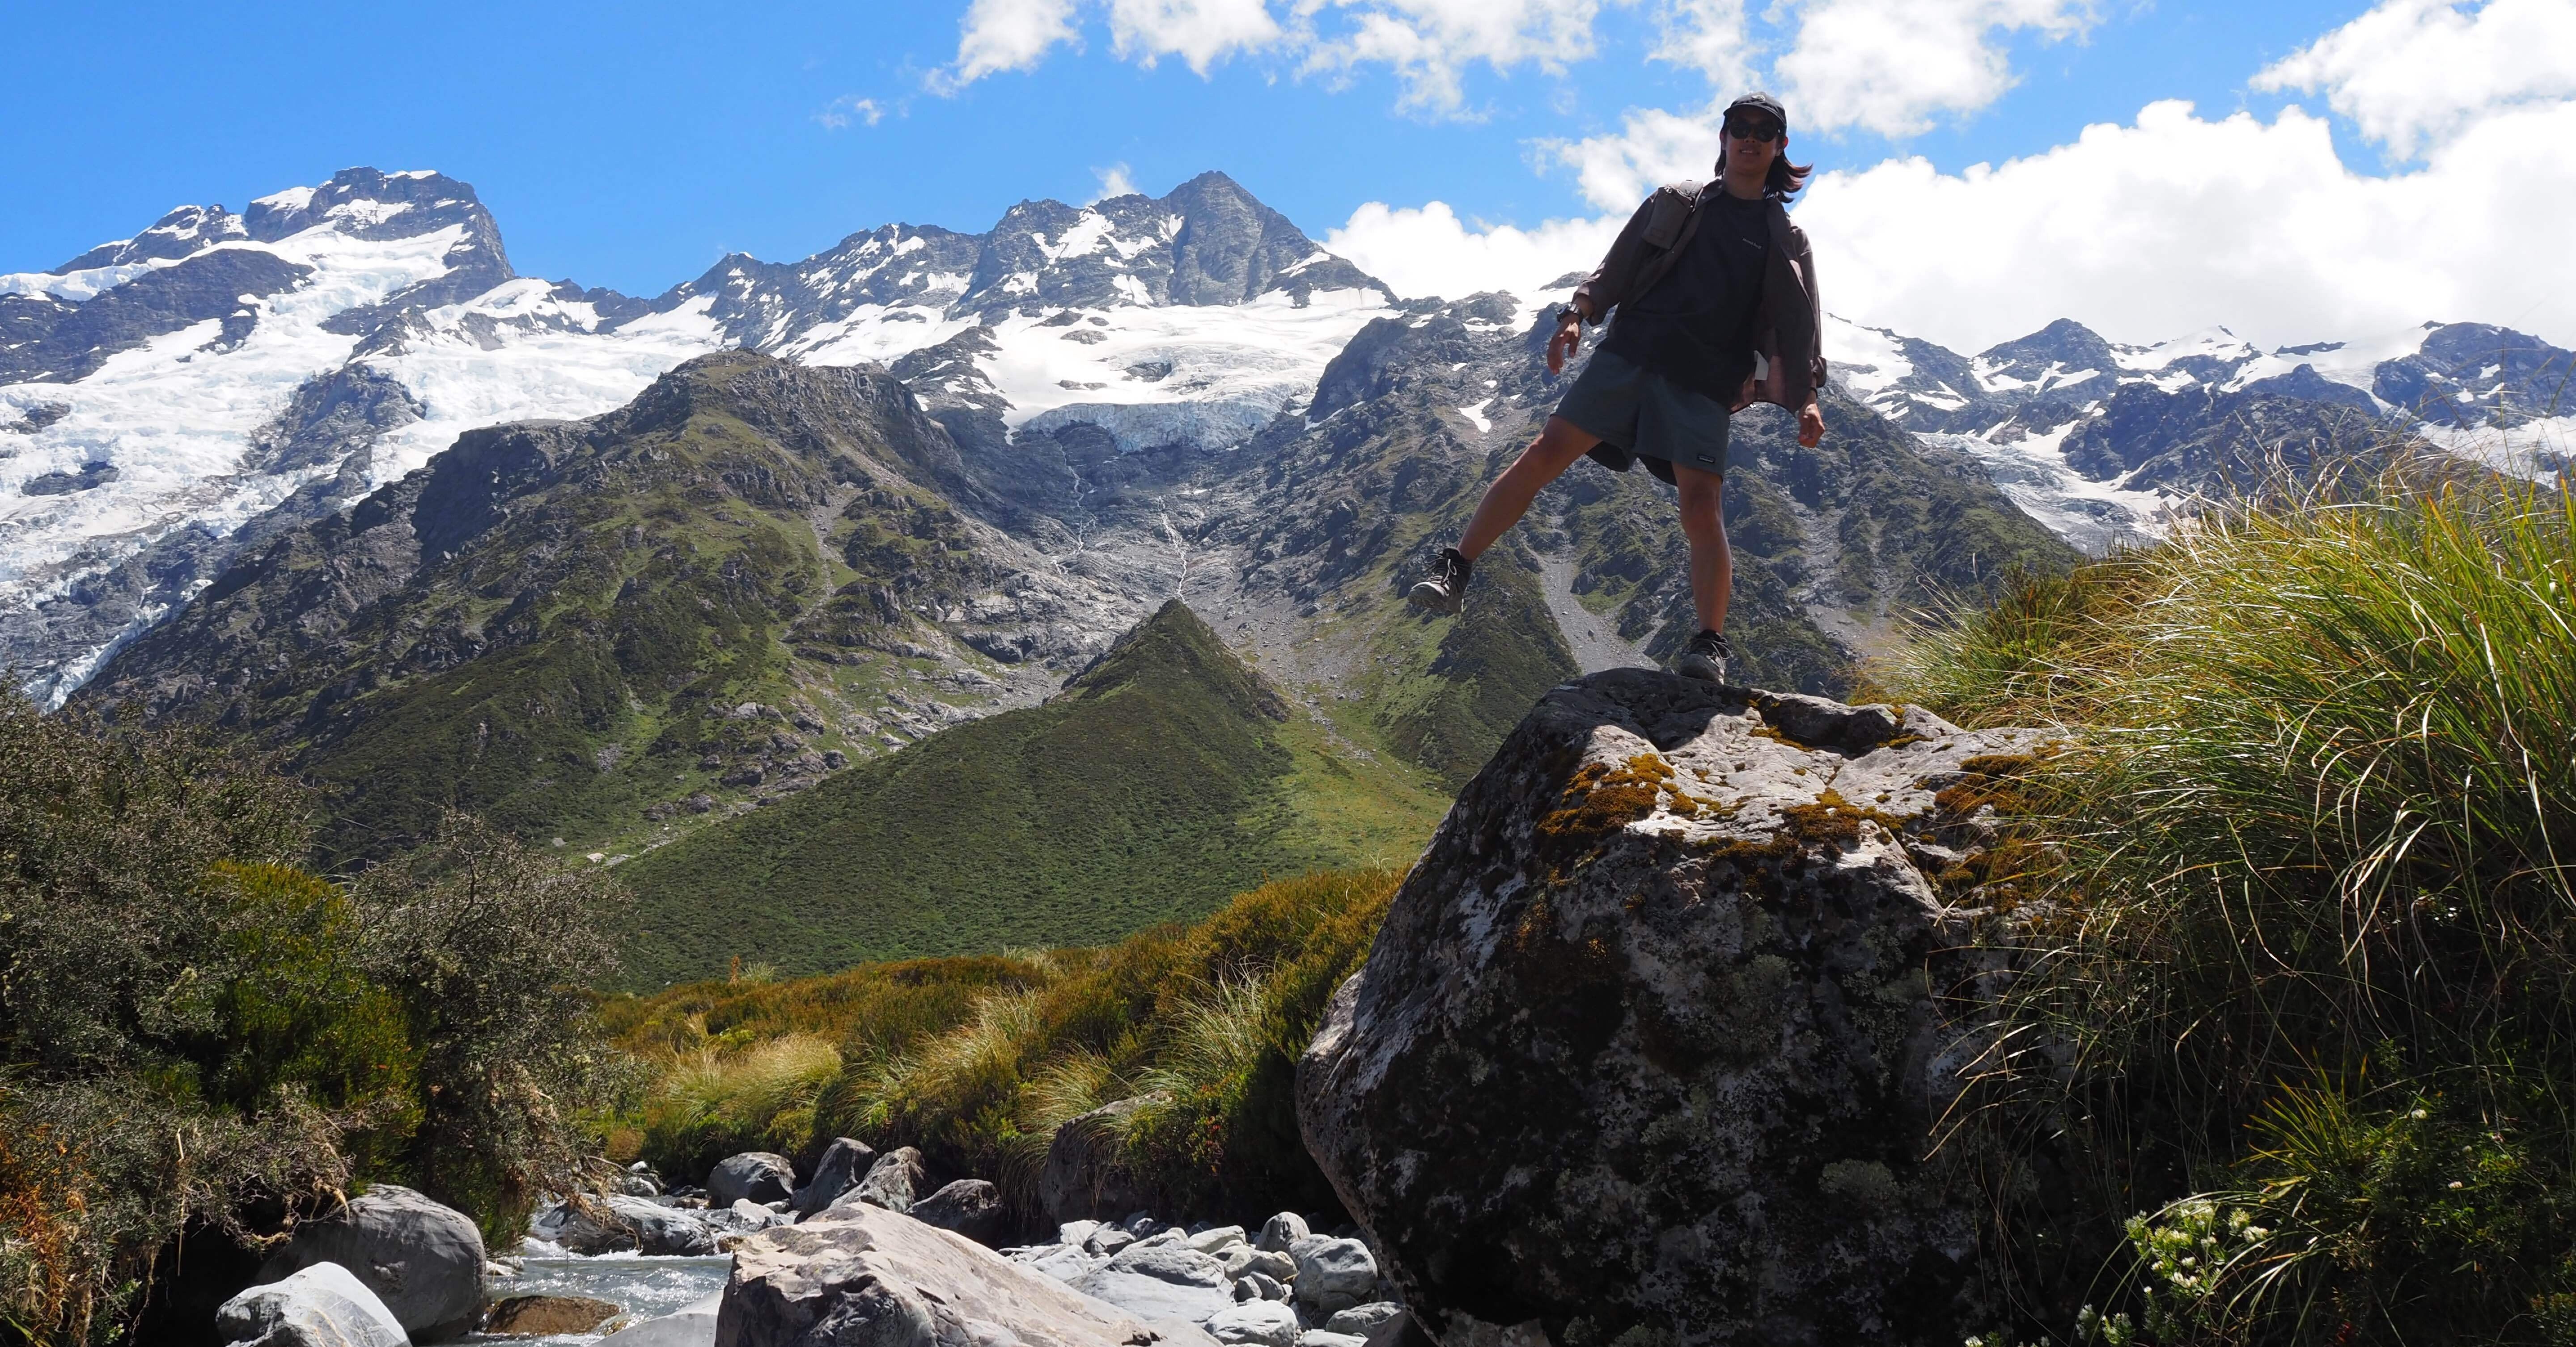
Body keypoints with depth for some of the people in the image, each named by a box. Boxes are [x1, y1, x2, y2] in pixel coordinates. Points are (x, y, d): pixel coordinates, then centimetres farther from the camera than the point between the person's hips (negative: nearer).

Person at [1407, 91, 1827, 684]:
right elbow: (1616, 270, 15)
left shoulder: (1787, 243, 17)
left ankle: (1710, 645, -5)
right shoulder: (1674, 203, 17)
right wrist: (1577, 315, -1)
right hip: (1631, 353, 1)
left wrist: (1806, 400, -2)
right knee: (1547, 452, -11)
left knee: (1701, 507, -13)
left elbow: (1798, 331, 12)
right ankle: (1455, 568, -5)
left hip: (1705, 384, 0)